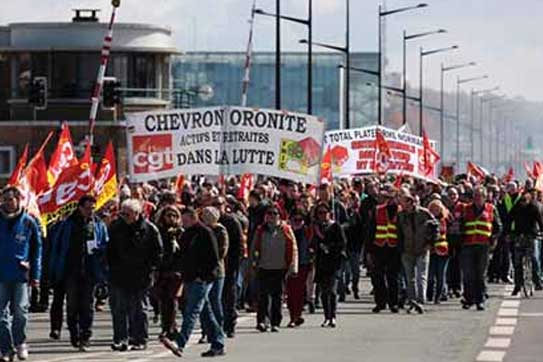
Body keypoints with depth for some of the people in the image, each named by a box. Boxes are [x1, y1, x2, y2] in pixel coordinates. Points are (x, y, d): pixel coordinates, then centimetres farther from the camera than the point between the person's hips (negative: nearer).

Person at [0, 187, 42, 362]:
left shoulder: (28, 222, 2)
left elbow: (37, 249, 5)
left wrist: (36, 274, -1)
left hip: (21, 275, -1)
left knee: (20, 311, -4)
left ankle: (20, 342, 16)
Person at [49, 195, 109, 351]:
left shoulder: (99, 226, 8)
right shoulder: (68, 224, 5)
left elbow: (106, 245, 12)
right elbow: (56, 246, 6)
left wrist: (98, 249, -11)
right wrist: (55, 271, 2)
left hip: (90, 272, 0)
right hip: (71, 271, 0)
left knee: (87, 305, -1)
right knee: (72, 305, 3)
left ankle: (85, 338, 2)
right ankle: (74, 335, 15)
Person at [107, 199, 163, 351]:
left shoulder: (150, 229, -4)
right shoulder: (116, 227, 5)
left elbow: (157, 252, 2)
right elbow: (110, 250, 14)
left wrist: (149, 269, -6)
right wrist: (112, 266, 5)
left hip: (140, 276, -3)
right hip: (119, 276, 3)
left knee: (137, 308, 4)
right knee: (119, 307, -2)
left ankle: (140, 339, 11)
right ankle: (121, 339, 2)